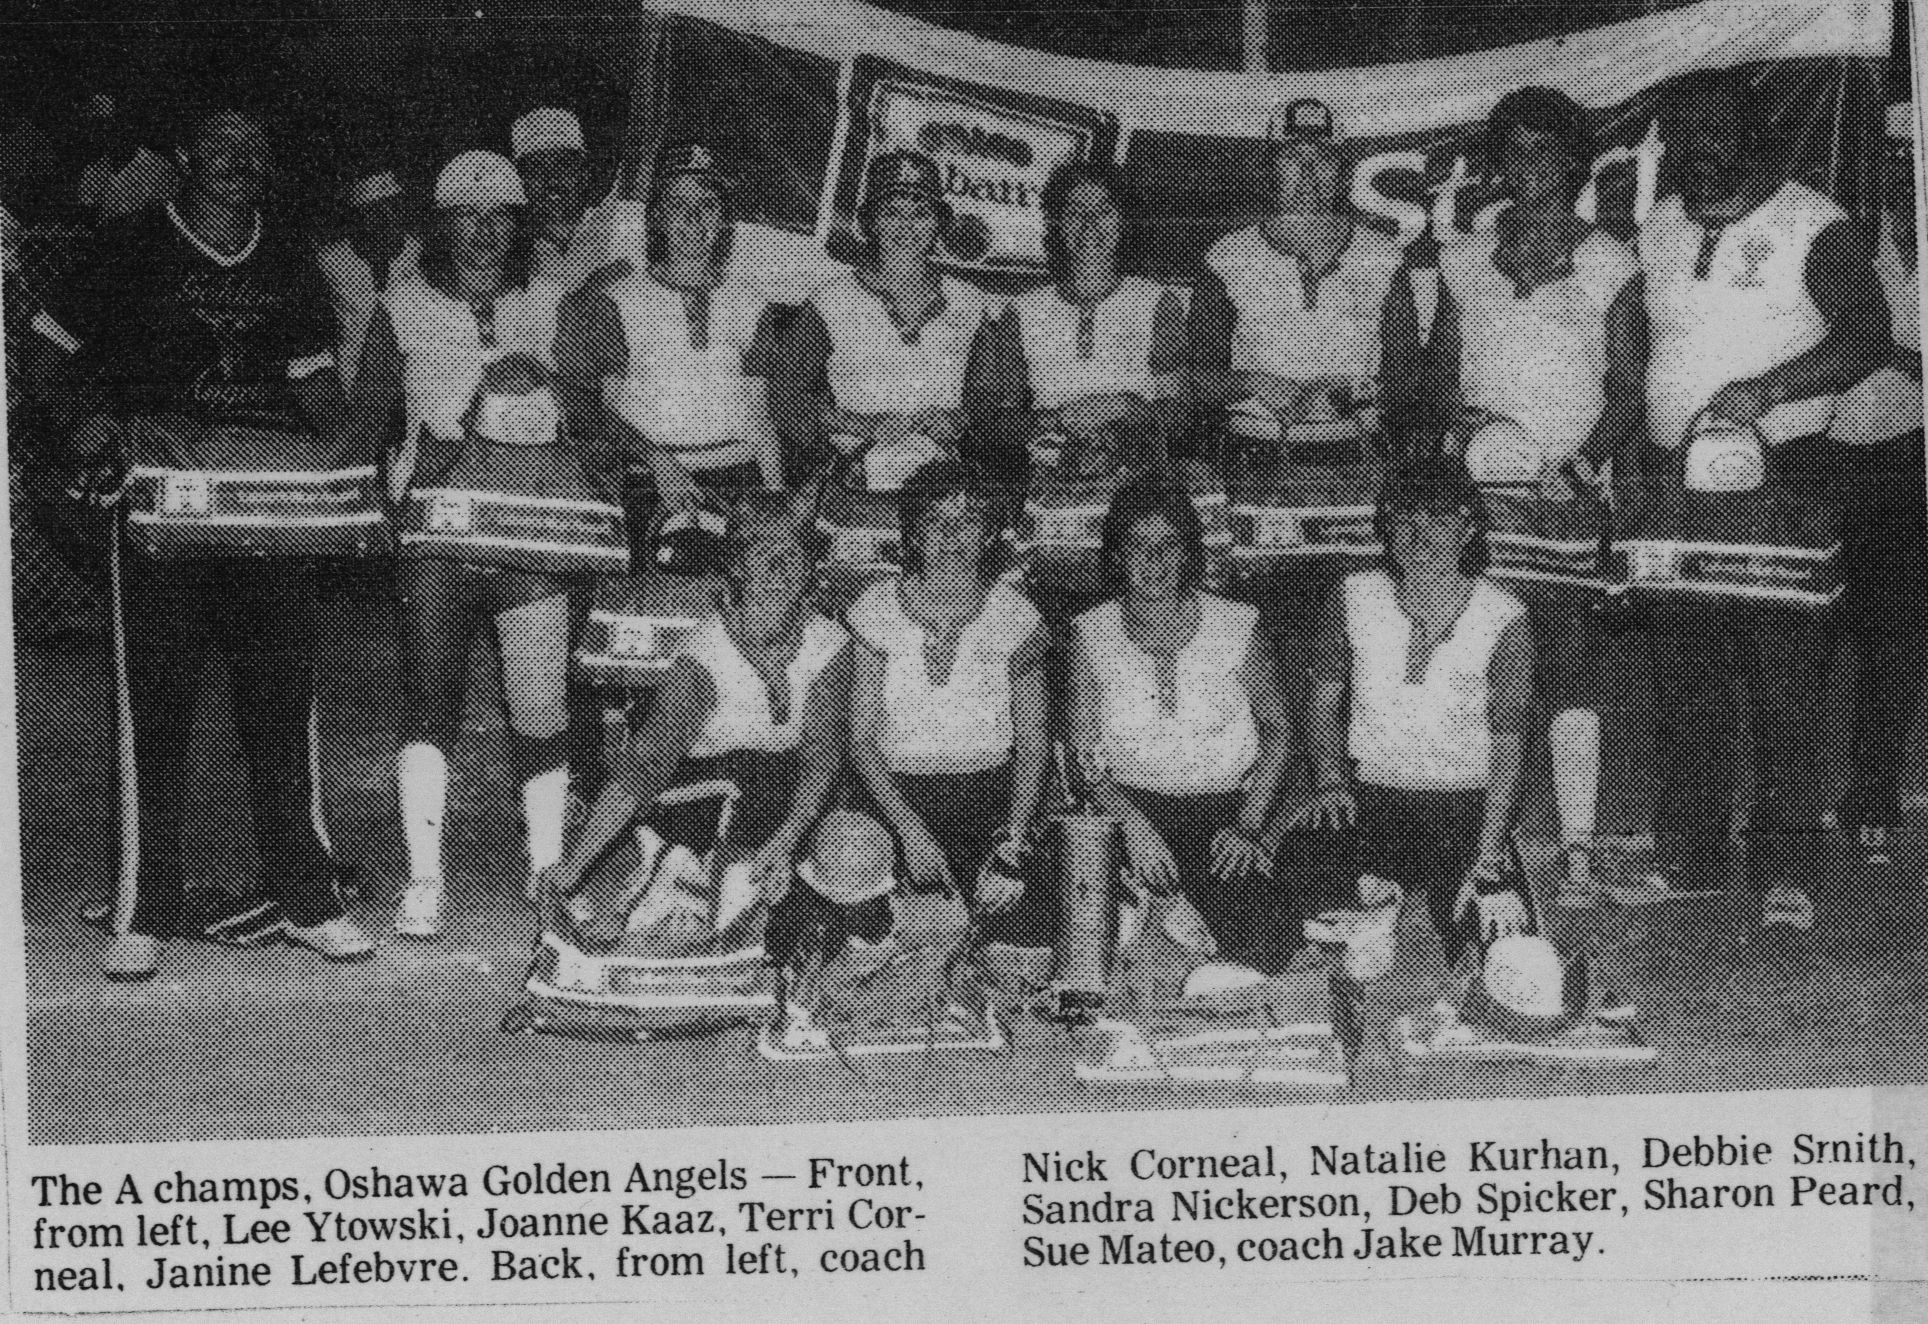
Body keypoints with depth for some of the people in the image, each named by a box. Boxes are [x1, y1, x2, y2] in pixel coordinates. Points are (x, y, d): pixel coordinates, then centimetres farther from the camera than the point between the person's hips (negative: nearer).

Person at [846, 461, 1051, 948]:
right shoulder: (877, 610, 2)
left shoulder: (1015, 616, 4)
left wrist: (1012, 846, -10)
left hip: (993, 793, 1)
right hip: (901, 793, 0)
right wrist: (910, 830, -12)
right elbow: (862, 738, 1)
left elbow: (1031, 743, 4)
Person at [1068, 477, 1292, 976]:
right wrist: (1134, 825, -11)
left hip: (1228, 808, 0)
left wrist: (1247, 824, -3)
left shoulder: (1237, 626, 5)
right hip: (1132, 806, 0)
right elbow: (1083, 753, 5)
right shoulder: (1092, 635, 6)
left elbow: (1276, 733, 11)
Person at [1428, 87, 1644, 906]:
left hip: (1570, 492, -2)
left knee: (1570, 668, -10)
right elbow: (1439, 366, 16)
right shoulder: (1463, 260, 15)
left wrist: (1584, 462, -13)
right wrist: (1458, 416, -6)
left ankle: (1577, 852, -11)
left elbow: (1628, 387, 3)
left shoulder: (1608, 263, 7)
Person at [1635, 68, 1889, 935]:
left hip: (1783, 479, -5)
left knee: (1782, 679, -6)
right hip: (1673, 483, 5)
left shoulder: (1813, 226, -4)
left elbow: (1867, 336, -13)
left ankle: (1788, 869, -2)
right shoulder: (1656, 231, 13)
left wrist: (1768, 389, -26)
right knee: (1681, 677, 7)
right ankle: (1685, 847, 17)